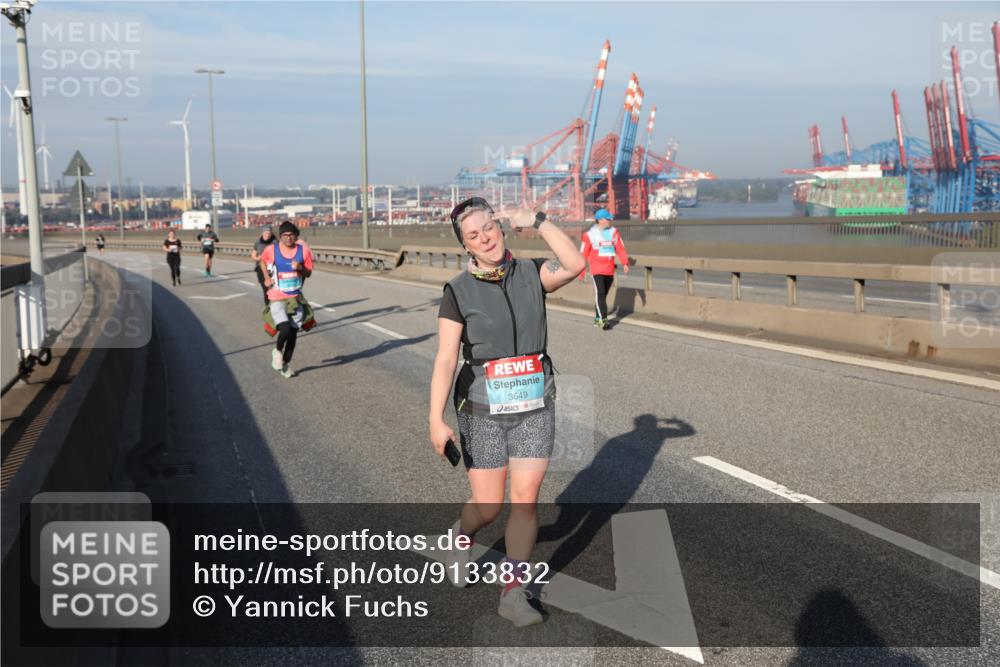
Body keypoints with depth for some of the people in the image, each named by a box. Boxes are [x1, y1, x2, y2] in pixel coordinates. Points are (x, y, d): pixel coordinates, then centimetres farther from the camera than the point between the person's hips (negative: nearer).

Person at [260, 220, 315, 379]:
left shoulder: (304, 250, -3)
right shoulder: (271, 250, -7)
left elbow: (308, 273, 5)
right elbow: (262, 260, 15)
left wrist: (300, 268, -16)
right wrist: (267, 277, 3)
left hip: (296, 298, 3)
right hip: (277, 298, -3)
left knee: (293, 332, 8)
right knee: (285, 329, -21)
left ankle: (286, 364, 29)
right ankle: (277, 351, 12)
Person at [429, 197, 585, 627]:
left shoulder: (531, 274, 1)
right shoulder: (458, 292, -6)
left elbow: (575, 264, -19)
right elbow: (445, 360, -10)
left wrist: (537, 221, -14)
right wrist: (436, 420, -17)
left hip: (535, 406, 2)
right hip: (483, 410, -1)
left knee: (526, 499, -3)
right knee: (488, 507, 5)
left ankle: (514, 594, 9)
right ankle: (461, 536, 41)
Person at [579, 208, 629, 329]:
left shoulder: (614, 232, 7)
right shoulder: (590, 234, -4)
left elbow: (620, 249, 4)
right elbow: (583, 254, -2)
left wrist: (625, 263, -9)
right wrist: (581, 272, -1)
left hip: (609, 269, 5)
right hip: (597, 269, -4)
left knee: (604, 294, 12)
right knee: (600, 293, -15)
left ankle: (597, 318, 25)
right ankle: (603, 319, -18)